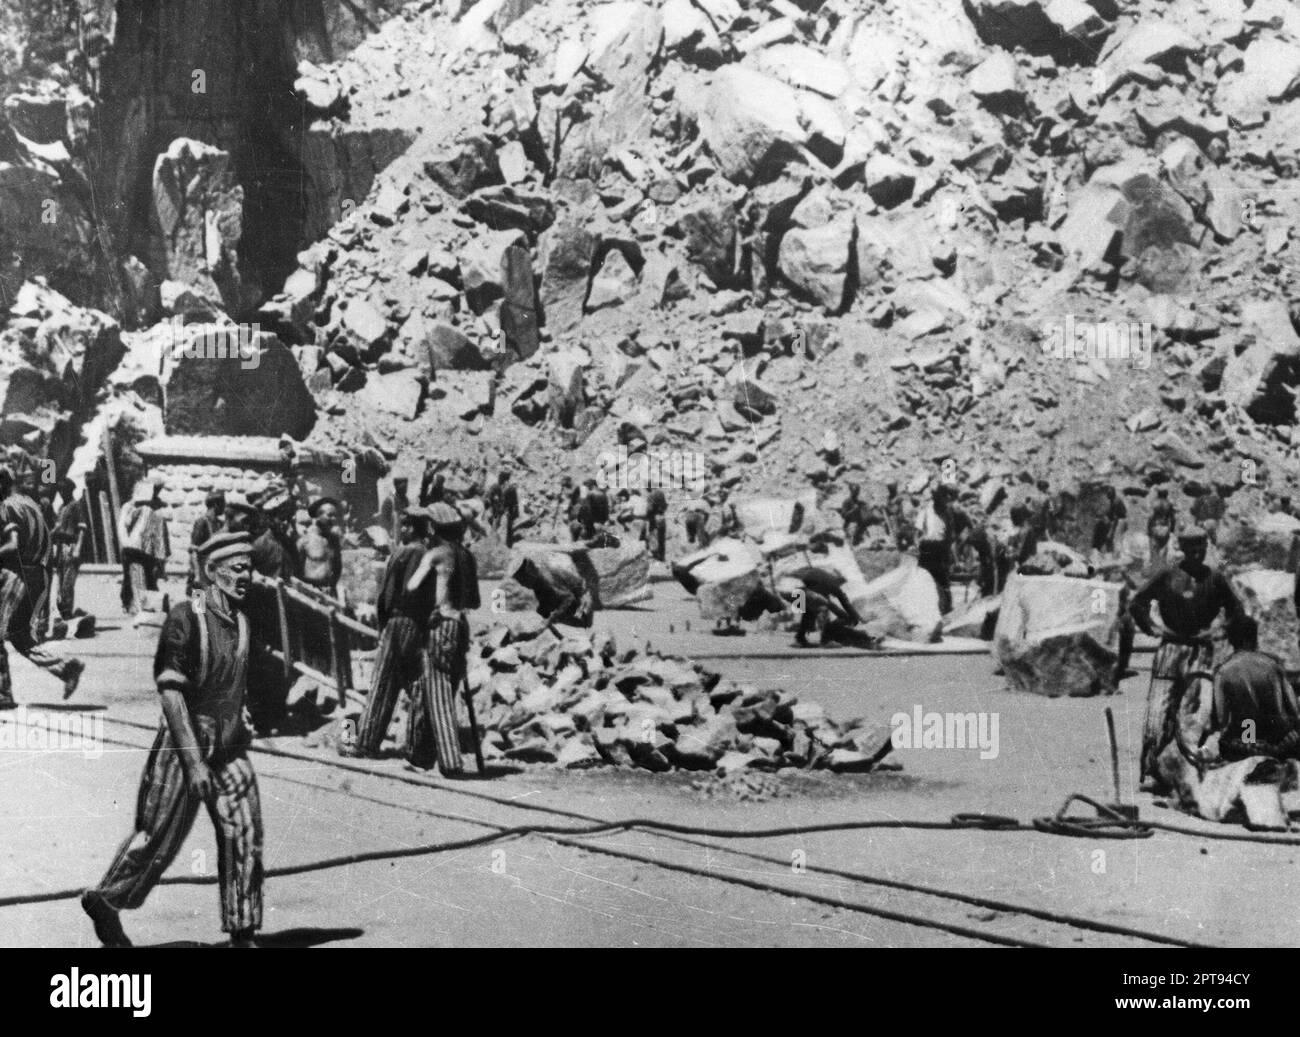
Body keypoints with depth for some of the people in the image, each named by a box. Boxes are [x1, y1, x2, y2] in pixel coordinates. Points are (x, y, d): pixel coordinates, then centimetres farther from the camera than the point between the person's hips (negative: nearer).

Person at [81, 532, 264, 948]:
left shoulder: (241, 620, 5)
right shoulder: (186, 619, -16)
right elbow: (170, 692, -20)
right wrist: (194, 762, -24)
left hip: (230, 745, 6)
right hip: (186, 741, -6)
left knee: (245, 835, -2)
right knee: (159, 836, 5)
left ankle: (242, 933, 6)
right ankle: (103, 901, 28)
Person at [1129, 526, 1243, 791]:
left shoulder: (1215, 578, 6)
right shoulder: (1166, 575, 3)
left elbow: (1235, 610, 17)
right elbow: (1136, 604, 10)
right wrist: (1151, 628, 3)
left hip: (1201, 649, 1)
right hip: (1170, 647, -1)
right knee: (1158, 712, -6)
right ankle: (1149, 772, -5)